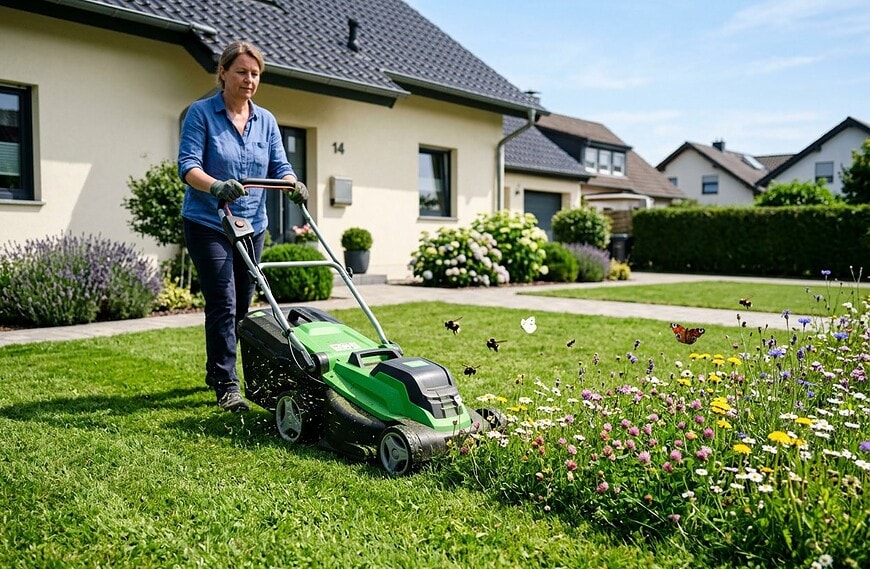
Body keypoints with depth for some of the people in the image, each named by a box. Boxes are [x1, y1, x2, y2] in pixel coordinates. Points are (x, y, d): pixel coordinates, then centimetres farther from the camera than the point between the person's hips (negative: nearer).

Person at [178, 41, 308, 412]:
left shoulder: (266, 121, 9)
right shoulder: (201, 113, -5)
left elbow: (279, 166, 4)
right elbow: (188, 164, -14)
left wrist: (294, 185, -19)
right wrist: (216, 186, -34)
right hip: (208, 224, -5)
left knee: (241, 306, 11)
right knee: (223, 304, -12)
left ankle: (216, 370, 30)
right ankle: (226, 385, -6)